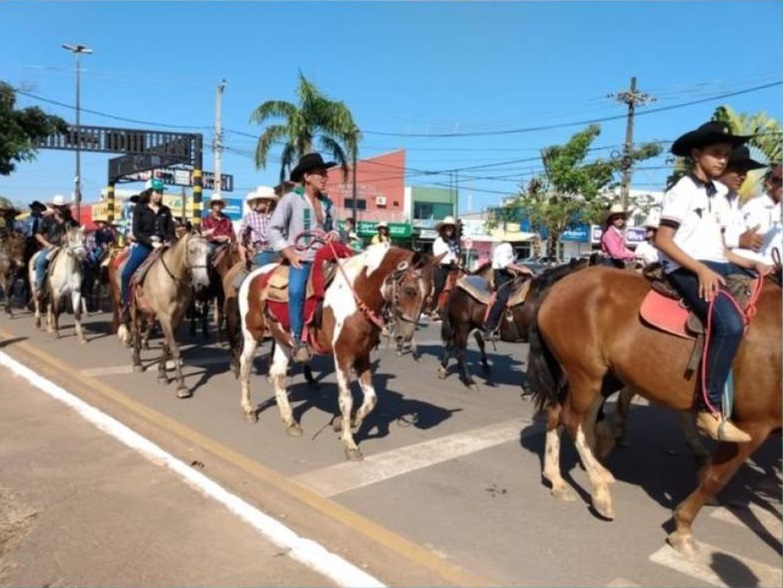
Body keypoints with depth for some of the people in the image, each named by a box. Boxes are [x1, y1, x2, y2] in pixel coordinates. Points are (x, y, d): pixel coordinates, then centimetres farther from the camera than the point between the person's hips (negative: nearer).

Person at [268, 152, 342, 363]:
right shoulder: (291, 199, -1)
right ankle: (297, 340, -22)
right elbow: (274, 229, -3)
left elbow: (332, 228, 26)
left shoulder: (327, 202, 14)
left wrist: (335, 234, 1)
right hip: (300, 259, -6)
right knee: (297, 290, -32)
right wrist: (290, 254, -12)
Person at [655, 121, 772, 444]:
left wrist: (754, 265, 5)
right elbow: (662, 240, -13)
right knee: (730, 323, -32)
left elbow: (720, 248, 20)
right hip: (686, 269, -9)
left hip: (717, 266, 9)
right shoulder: (682, 191, -3)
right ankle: (709, 410, -24)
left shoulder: (719, 195, 21)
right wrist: (700, 269, -21)